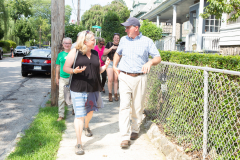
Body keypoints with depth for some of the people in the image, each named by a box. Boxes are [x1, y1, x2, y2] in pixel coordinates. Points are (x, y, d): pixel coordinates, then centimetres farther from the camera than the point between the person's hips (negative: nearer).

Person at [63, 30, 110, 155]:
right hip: (78, 89, -5)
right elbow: (65, 68, -5)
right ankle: (78, 144, 0)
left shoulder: (95, 53, 10)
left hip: (93, 89, 5)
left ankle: (86, 127, 53)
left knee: (90, 111, 20)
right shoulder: (75, 52, -4)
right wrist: (75, 71, -25)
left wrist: (105, 66, -5)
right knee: (79, 115, -7)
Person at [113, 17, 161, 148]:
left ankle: (135, 130, 29)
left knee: (138, 107, 8)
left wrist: (150, 62, -21)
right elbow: (118, 54, 28)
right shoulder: (124, 40, 11)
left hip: (140, 78, -1)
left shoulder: (147, 41, 2)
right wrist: (114, 66, 11)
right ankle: (125, 137, -10)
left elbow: (158, 58, 1)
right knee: (124, 106, -10)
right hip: (124, 77, 1)